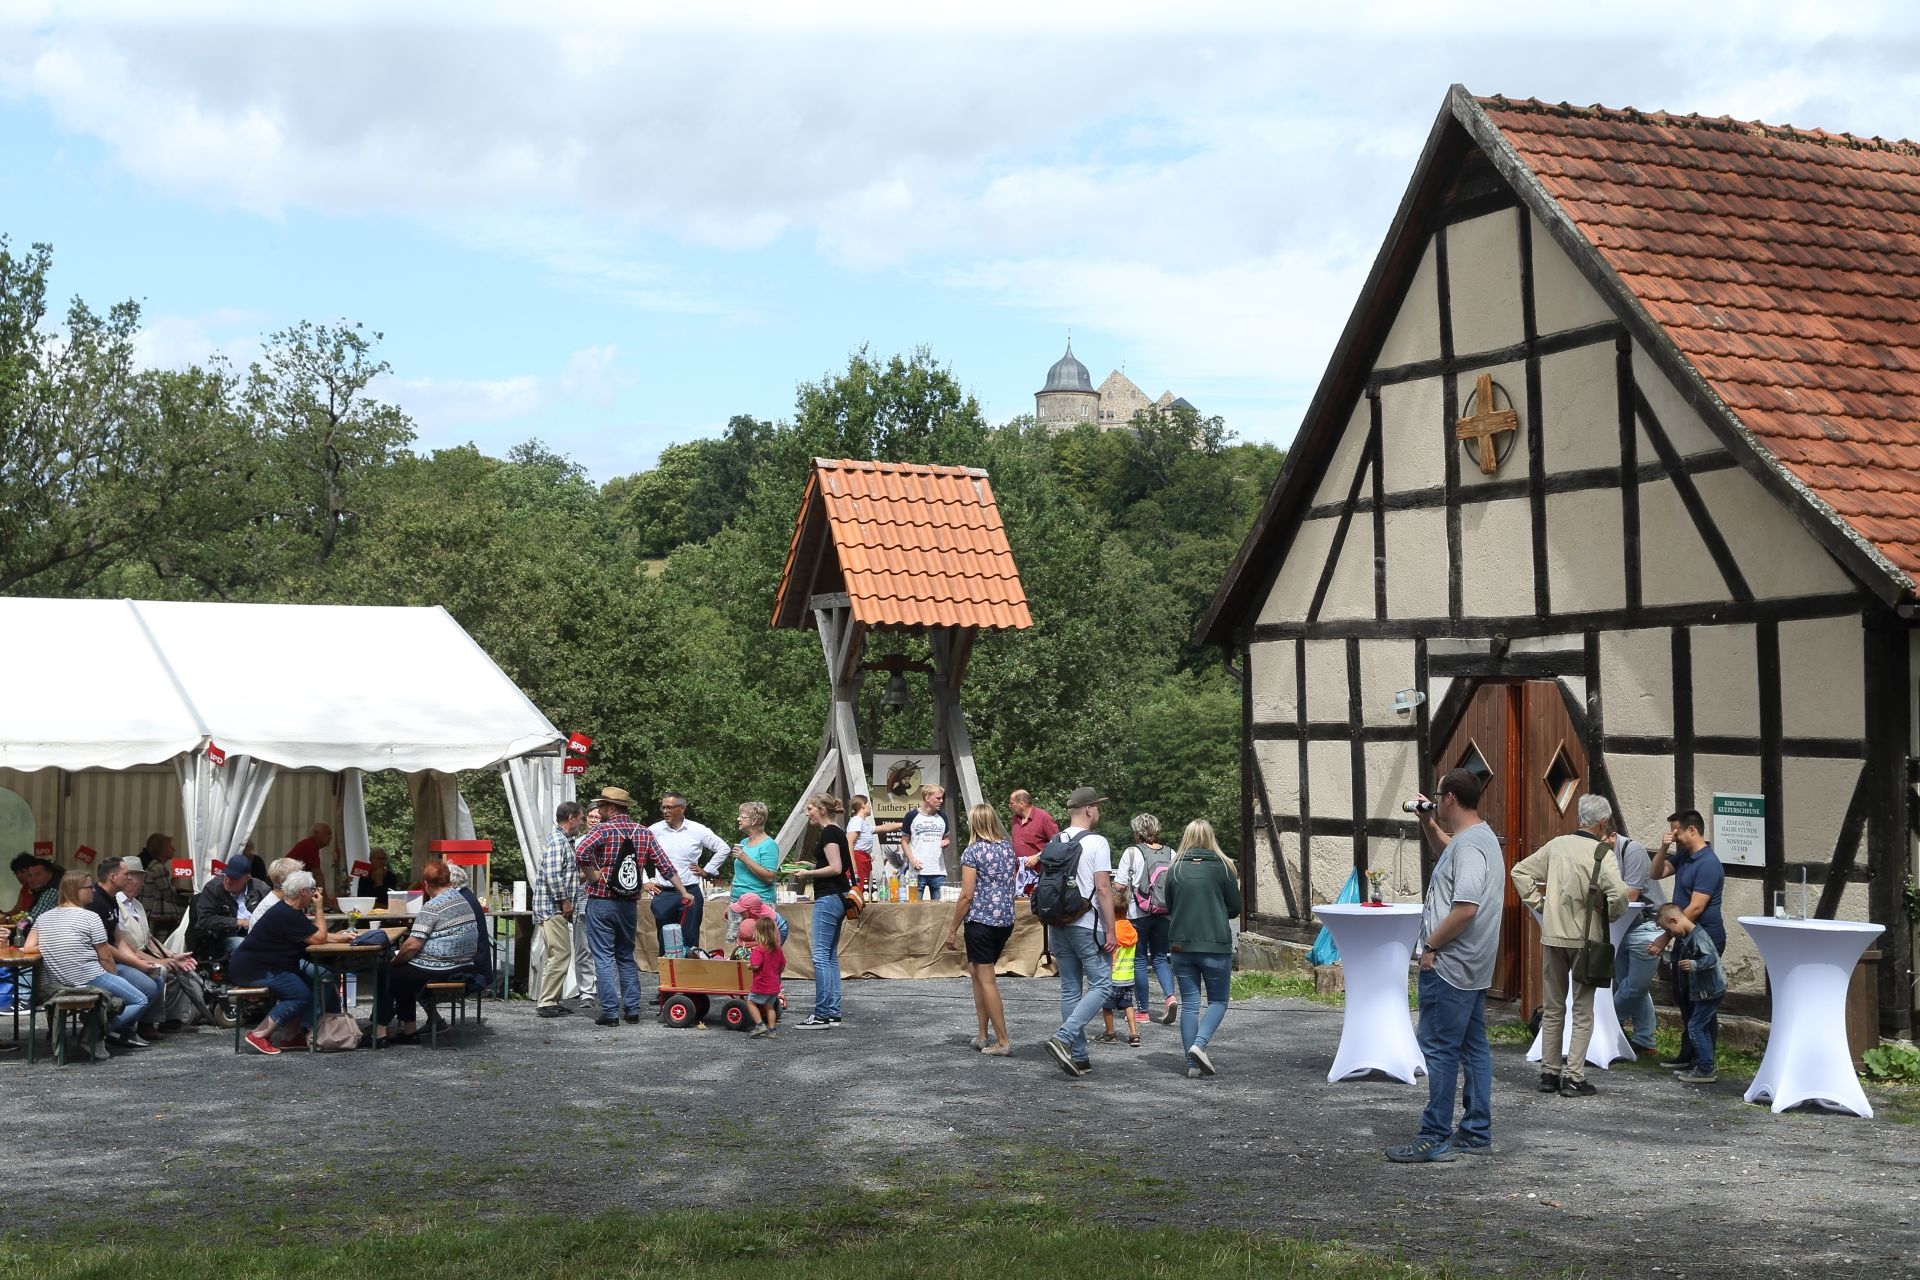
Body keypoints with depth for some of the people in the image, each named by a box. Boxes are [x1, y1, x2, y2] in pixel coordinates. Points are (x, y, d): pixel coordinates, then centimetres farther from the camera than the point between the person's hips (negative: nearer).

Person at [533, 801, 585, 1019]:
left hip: (557, 909, 11)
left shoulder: (563, 840, 20)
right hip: (553, 908, -11)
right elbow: (552, 874, -22)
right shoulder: (557, 840, -13)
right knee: (560, 955, -12)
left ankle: (552, 1001, 17)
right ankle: (546, 1003, -11)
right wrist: (565, 901, -18)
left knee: (557, 956, 13)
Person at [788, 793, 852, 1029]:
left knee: (821, 956, -9)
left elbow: (835, 868, -20)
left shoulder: (829, 833, -13)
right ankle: (833, 1013, 11)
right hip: (838, 897, 10)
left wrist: (809, 873, -10)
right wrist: (812, 868, 16)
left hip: (828, 898, -10)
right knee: (831, 956, 10)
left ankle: (822, 1014, -9)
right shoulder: (837, 832, 16)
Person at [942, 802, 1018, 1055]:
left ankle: (1003, 1041, -1)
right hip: (1005, 920, 7)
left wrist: (952, 929, -7)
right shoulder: (1008, 847, 8)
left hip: (980, 920, -7)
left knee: (986, 980, 0)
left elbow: (966, 896, -13)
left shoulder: (972, 851, -11)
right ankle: (982, 1036, 18)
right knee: (977, 971, 19)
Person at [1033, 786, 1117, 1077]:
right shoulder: (1096, 843, -9)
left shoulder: (1053, 844, 10)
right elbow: (1103, 888, -14)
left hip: (1057, 925, 7)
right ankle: (1063, 1038, -18)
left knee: (1070, 990, 11)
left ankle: (1078, 1057, 12)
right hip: (1087, 927, -7)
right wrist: (1110, 930, -11)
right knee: (1101, 986, -2)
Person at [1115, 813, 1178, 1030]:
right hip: (1165, 914, 3)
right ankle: (1170, 996, -9)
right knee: (1160, 958, 14)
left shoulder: (1132, 853, -7)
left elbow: (1119, 886, -9)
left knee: (1139, 960, 7)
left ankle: (1142, 1010, 10)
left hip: (1138, 915, -3)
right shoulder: (1170, 853, 4)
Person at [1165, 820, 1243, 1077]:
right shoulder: (1222, 867, -5)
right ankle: (1200, 1044, -13)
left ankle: (1193, 1064, 6)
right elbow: (1235, 909, 1)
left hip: (1181, 946, 2)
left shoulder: (1175, 869, 1)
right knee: (1218, 1001, 10)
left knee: (1189, 1004, 9)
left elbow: (1168, 908, 10)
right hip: (1216, 945, -2)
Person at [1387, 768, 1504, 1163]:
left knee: (1440, 1050, -6)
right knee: (1474, 1048, 13)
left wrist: (1431, 945, -18)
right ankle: (1476, 1132, 20)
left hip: (1448, 966, -11)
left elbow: (1465, 909, -28)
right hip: (1474, 967, 11)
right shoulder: (1482, 837, 13)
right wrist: (1431, 827, 26)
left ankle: (1434, 1138, -3)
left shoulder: (1468, 845, -20)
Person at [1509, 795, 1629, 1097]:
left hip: (1553, 936, 4)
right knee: (1582, 1011, 5)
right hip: (1585, 938, -4)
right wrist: (1612, 915, -6)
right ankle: (1574, 1077, 2)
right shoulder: (1602, 854, -13)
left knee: (1553, 1008, 14)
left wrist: (1537, 903, 10)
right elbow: (1618, 893, -25)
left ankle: (1549, 1072, 19)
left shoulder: (1556, 845, 2)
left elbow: (1519, 872, 7)